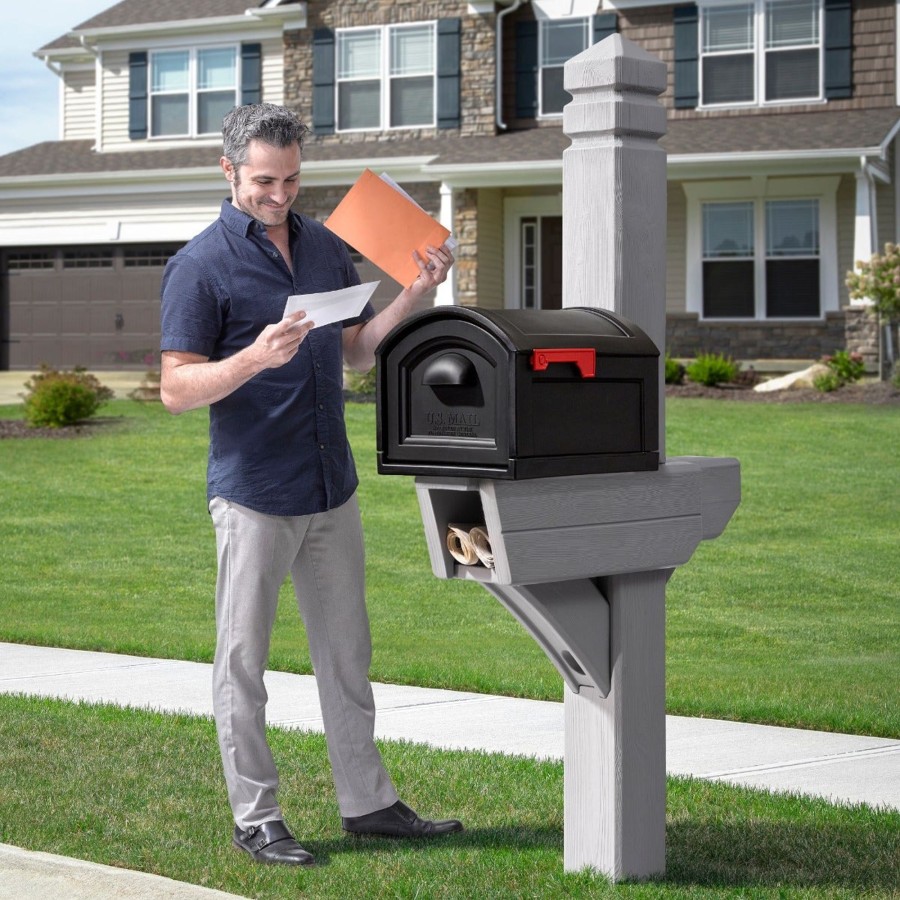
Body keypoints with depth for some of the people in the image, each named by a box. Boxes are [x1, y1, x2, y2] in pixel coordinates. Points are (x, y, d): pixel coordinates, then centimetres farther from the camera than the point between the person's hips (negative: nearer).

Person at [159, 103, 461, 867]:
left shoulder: (326, 246, 10)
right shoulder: (202, 264, -9)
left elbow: (358, 351, 16)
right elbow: (176, 388, -12)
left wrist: (415, 295, 1)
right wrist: (257, 356, -28)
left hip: (332, 488, 6)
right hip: (254, 494, -6)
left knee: (347, 653, 12)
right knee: (244, 660, 3)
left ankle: (367, 801, 22)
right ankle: (256, 817, 13)